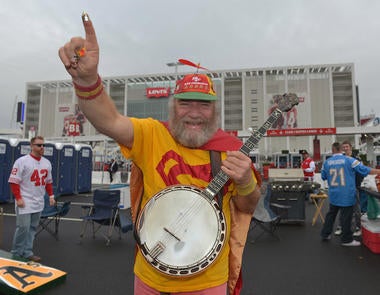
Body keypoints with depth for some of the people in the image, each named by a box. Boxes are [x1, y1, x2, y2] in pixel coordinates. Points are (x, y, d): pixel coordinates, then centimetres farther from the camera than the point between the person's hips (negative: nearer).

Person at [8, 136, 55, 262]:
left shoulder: (46, 162, 8)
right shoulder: (22, 161, -12)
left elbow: (48, 181, 16)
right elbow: (14, 181, -13)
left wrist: (51, 196, 11)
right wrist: (18, 198, -17)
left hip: (38, 202, 6)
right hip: (25, 202, -6)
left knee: (32, 227, 11)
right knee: (23, 227, -3)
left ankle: (27, 252, 22)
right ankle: (16, 253, 17)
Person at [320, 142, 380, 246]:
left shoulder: (326, 162, 1)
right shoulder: (349, 160, -11)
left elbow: (323, 177, 12)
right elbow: (363, 169, -9)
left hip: (333, 195, 4)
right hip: (346, 195, -4)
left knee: (331, 214, 18)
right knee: (346, 217, 6)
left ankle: (325, 234, 26)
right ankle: (347, 240, 18)